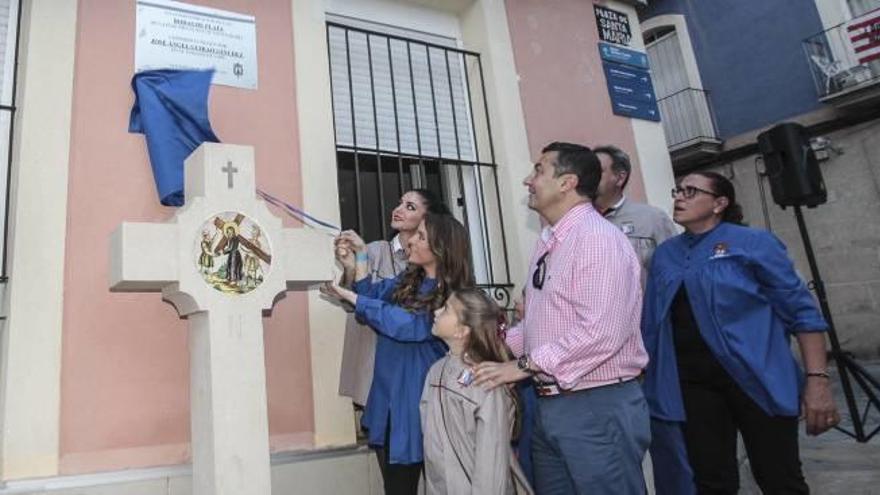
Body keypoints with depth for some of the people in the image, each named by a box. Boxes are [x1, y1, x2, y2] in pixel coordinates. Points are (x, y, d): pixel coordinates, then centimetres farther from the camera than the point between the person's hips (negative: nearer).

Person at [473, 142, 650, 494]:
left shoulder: (598, 238, -16)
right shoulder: (547, 243, 12)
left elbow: (601, 332, -26)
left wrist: (525, 365, -19)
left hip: (598, 406, -9)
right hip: (549, 404, 9)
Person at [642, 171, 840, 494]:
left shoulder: (753, 243, -4)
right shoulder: (664, 254, 9)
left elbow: (801, 310, -5)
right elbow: (652, 321, 11)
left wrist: (817, 379, -13)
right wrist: (643, 375, 8)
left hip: (755, 378, -3)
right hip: (692, 383, 4)